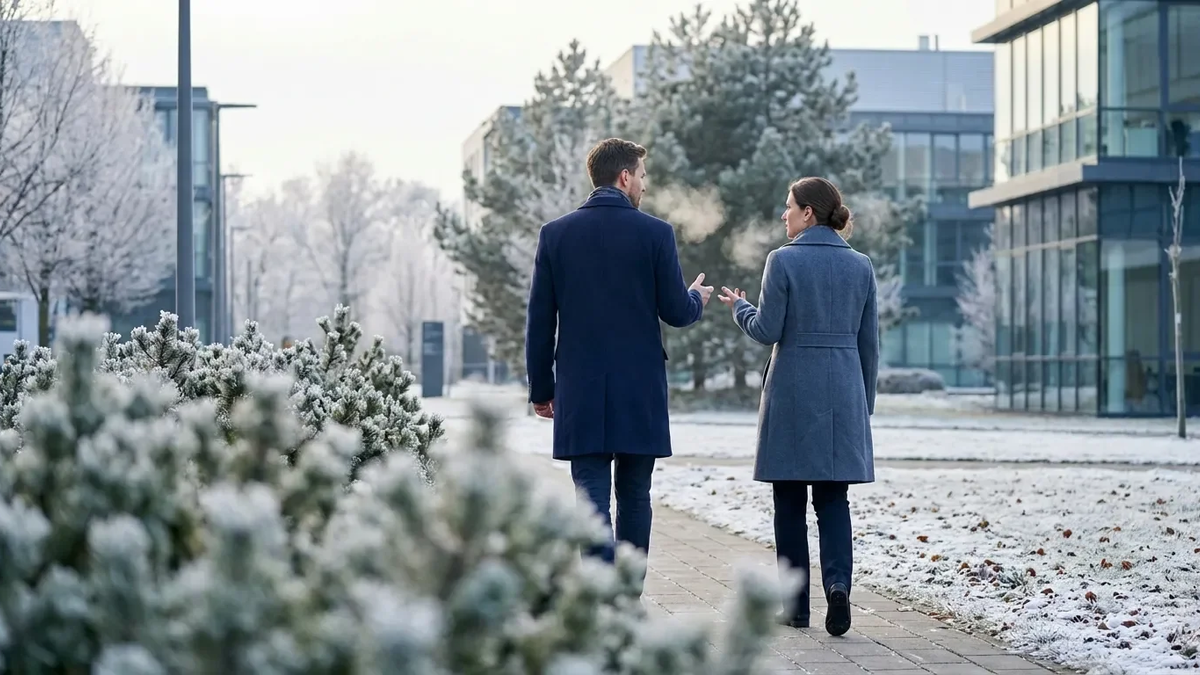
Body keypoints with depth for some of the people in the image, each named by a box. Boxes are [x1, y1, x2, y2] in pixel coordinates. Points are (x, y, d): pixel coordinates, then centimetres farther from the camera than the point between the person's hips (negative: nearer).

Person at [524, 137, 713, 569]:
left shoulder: (555, 234, 2)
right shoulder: (655, 233, -5)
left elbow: (539, 321, 3)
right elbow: (675, 313, -3)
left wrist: (541, 388, 10)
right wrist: (697, 299, 20)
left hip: (580, 391, 1)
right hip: (640, 390, -1)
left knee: (592, 500, -2)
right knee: (635, 500, 11)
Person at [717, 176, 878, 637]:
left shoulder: (784, 260, -7)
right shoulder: (860, 266, 6)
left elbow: (767, 330, -8)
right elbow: (869, 343, 8)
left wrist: (739, 307, 12)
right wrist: (865, 403, 16)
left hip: (792, 391, -3)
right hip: (844, 392, 3)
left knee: (790, 502, 7)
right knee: (833, 498, 7)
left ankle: (796, 605, 11)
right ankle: (838, 582, -16)